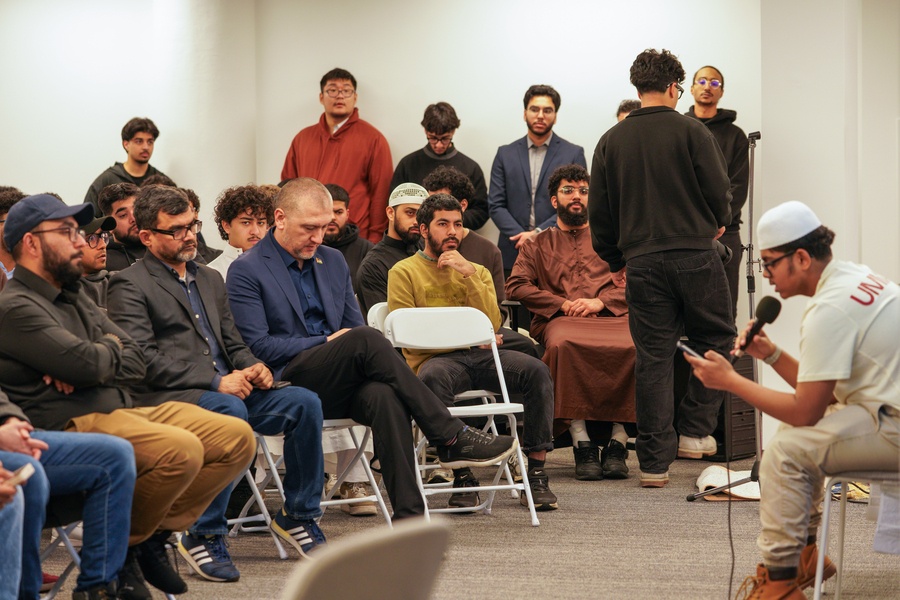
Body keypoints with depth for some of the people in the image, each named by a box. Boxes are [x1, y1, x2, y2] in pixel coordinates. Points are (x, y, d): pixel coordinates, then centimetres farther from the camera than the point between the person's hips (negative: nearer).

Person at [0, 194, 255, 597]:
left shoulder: (76, 297, 22)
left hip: (121, 411, 10)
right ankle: (121, 548, -10)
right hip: (72, 425, -9)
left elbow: (134, 364, 14)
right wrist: (109, 347, 4)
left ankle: (154, 536, 1)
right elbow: (88, 364, -20)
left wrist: (90, 363, -8)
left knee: (236, 437, -3)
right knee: (181, 450, -32)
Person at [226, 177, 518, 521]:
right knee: (365, 339, -31)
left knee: (383, 395, -33)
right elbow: (257, 346, -8)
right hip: (287, 386, -5)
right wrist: (327, 342, -10)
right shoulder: (246, 271, 1)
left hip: (340, 389, 5)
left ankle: (409, 515, -40)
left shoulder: (333, 261, 20)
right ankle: (451, 439, -27)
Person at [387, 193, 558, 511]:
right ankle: (461, 476, -33)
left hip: (478, 355, 4)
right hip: (435, 359, -4)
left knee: (537, 370, -23)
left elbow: (492, 323, 4)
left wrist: (468, 275, -3)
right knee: (433, 377, -40)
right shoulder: (404, 272, 9)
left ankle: (537, 471, -23)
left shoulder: (477, 271, 22)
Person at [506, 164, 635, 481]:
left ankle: (619, 438, -34)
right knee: (564, 344, -40)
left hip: (611, 317, 1)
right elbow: (516, 285, 12)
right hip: (559, 321, -1)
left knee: (633, 347, -37)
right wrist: (562, 304, -2)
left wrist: (599, 301, -5)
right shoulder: (538, 244, 28)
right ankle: (581, 440, -39)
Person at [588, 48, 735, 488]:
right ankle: (694, 430, 12)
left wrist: (614, 261, 20)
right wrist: (717, 223, 18)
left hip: (642, 262, 3)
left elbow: (599, 212, 9)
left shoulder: (611, 141, 7)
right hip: (696, 257, -3)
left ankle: (654, 460, 5)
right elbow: (719, 192, -4)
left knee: (652, 358, 5)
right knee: (715, 340, 16)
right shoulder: (691, 132, -4)